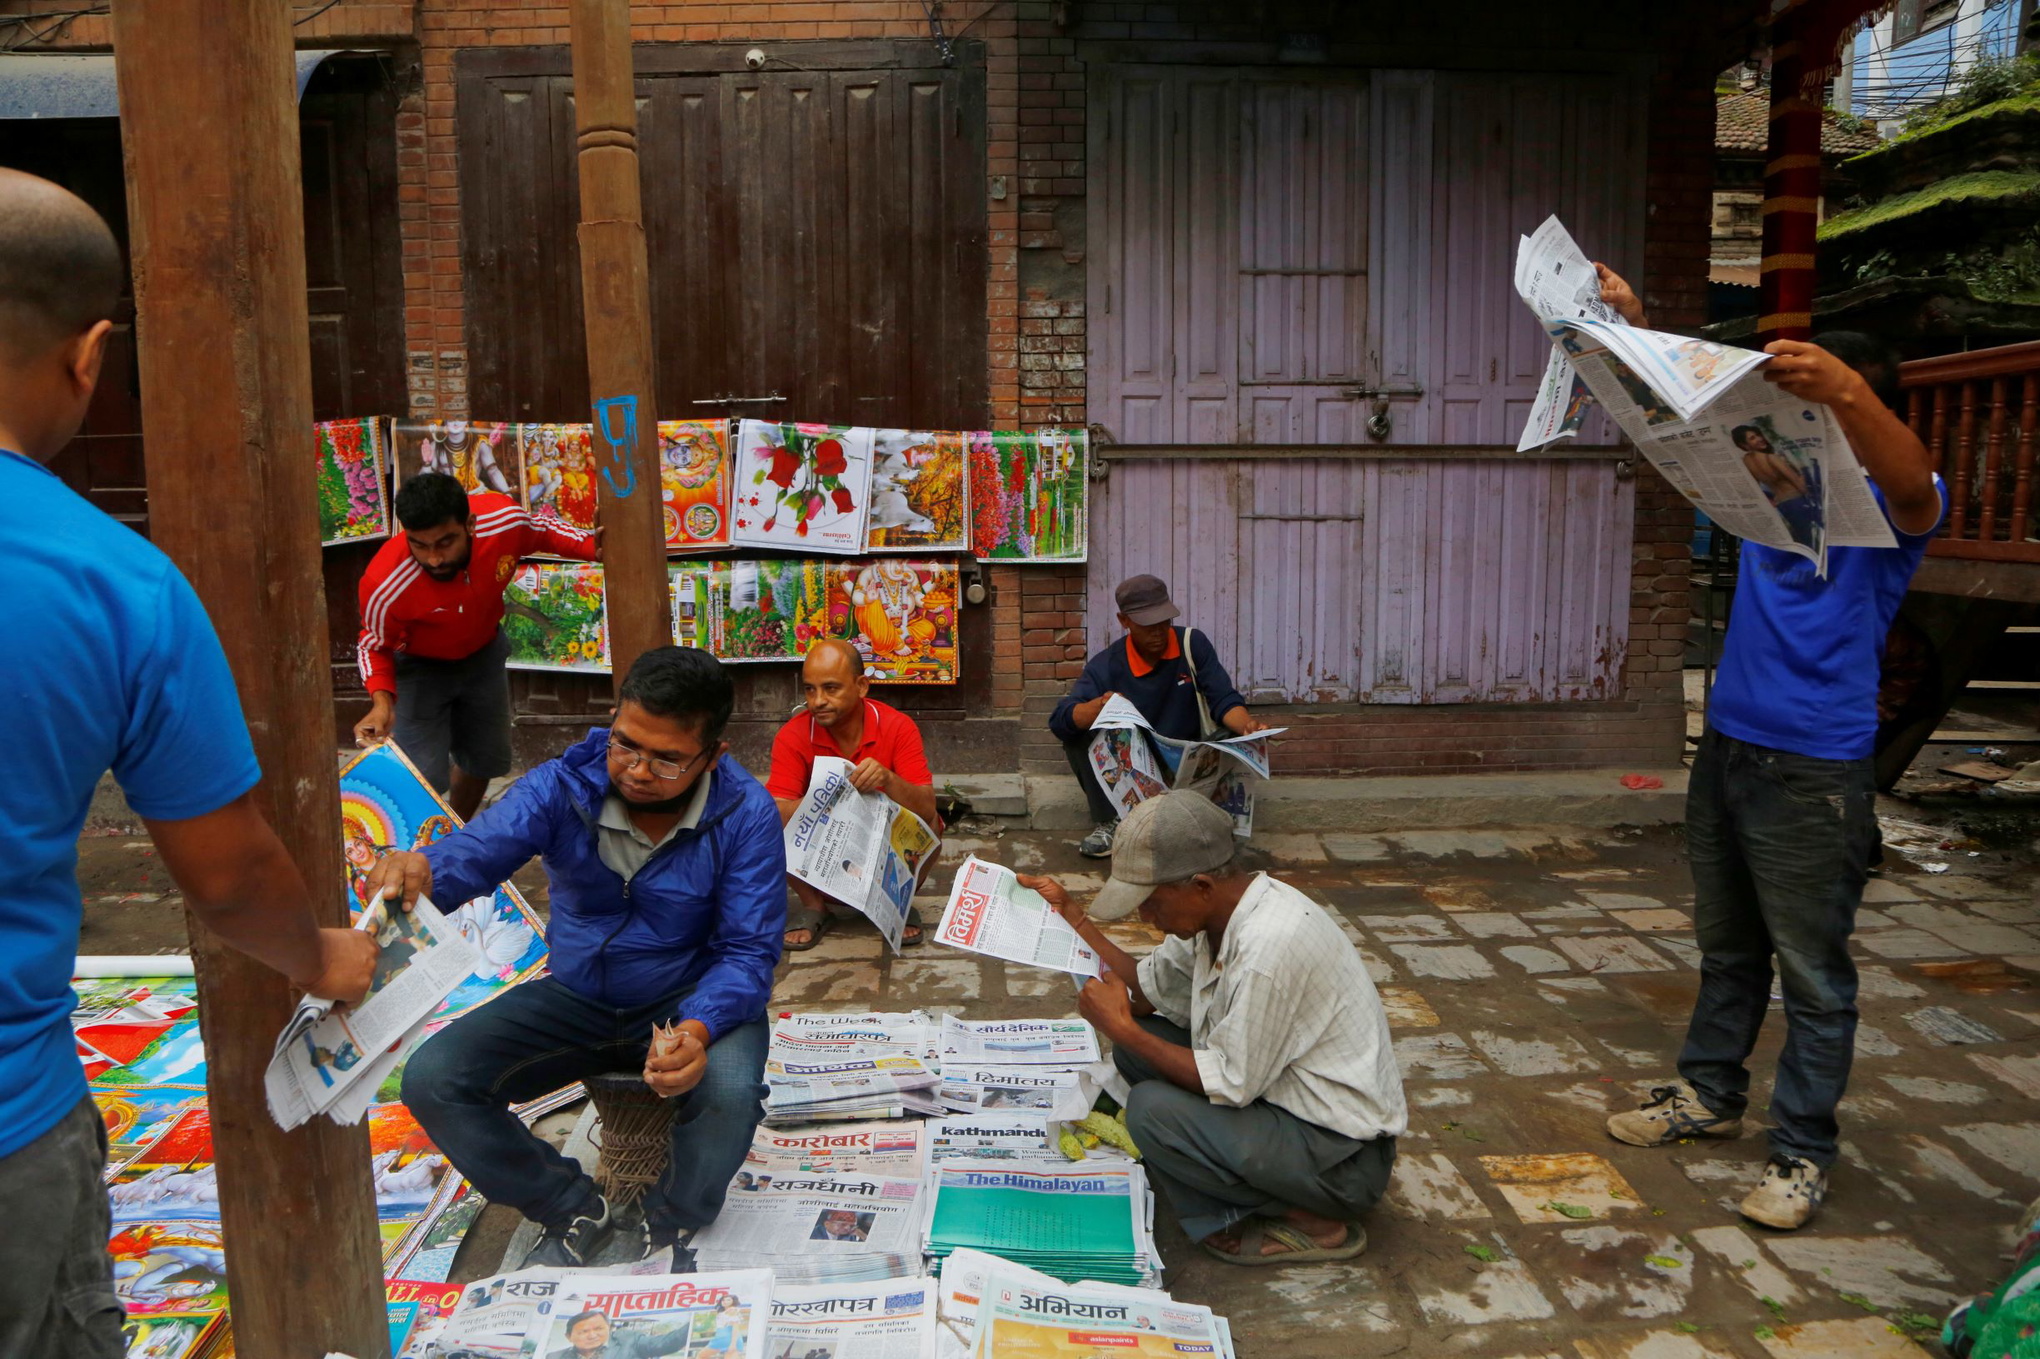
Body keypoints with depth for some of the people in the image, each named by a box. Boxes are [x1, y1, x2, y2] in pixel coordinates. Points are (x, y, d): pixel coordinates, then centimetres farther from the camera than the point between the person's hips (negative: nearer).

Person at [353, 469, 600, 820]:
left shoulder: (505, 519, -32)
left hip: (483, 653, 4)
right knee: (425, 778, -14)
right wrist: (382, 701, -34)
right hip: (419, 667, -4)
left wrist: (592, 545, -22)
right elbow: (375, 645, -17)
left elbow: (542, 531, -6)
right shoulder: (385, 585, -39)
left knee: (485, 760, 19)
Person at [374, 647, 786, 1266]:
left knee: (729, 1091, -34)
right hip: (575, 995, 3)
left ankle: (669, 1226, 2)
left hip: (692, 999, -3)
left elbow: (749, 952, -18)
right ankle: (575, 1213, 7)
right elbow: (480, 847, -30)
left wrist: (699, 1030, -38)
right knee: (431, 1079, -15)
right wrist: (421, 868, -55)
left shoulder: (745, 815, -19)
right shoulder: (563, 785, -14)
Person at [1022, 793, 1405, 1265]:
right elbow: (1145, 991, 6)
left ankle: (1309, 1222, -4)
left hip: (1342, 1161, -9)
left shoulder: (1268, 947, -30)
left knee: (1151, 1108, -22)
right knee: (1138, 1044, 4)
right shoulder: (1217, 910, -3)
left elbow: (1230, 1084, -24)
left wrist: (1121, 1028, -19)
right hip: (1278, 1096, 9)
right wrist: (1071, 915, 2)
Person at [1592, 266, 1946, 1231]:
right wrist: (1632, 327, -9)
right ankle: (1709, 1094, 33)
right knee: (1727, 947, 18)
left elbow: (1912, 483, -31)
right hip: (1728, 745, 6)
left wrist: (1846, 392, -51)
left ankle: (1801, 1151, 16)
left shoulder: (1887, 502, -8)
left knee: (1813, 972, 4)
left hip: (1818, 771, -6)